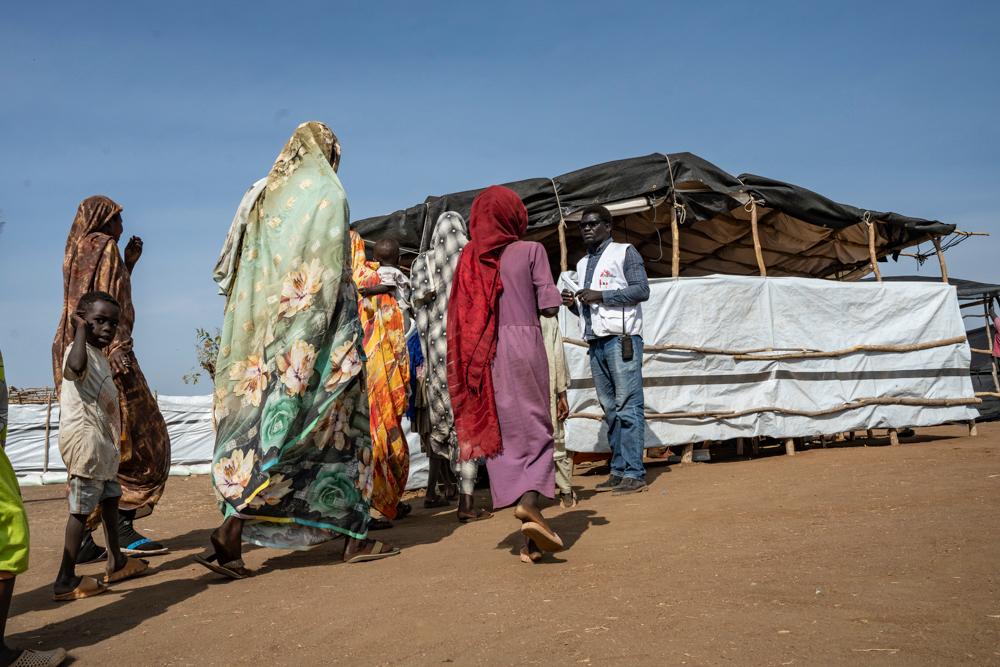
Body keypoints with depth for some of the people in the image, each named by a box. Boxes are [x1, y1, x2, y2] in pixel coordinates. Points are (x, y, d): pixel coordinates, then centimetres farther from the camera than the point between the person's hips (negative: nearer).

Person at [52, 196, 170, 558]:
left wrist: (128, 264, 26)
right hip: (101, 354, -9)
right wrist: (116, 347, -27)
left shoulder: (75, 252, 22)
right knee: (140, 440, -6)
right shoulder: (104, 246, -3)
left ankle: (82, 537, 7)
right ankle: (124, 527, -11)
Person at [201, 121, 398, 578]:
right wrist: (347, 339, -10)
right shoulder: (327, 194, -2)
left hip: (261, 336, 6)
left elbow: (226, 270, 14)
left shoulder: (259, 196, 16)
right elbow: (334, 274, -11)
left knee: (259, 425, 6)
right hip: (312, 335, -6)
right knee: (337, 426, 5)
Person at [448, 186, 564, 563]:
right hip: (525, 343, -3)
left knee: (502, 431, 6)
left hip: (485, 354, 3)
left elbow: (459, 316, 5)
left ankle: (532, 540, 6)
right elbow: (550, 305, -2)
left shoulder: (469, 258, 9)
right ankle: (531, 502, -23)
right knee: (535, 429, 3)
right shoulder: (529, 250, 1)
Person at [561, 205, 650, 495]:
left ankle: (634, 473, -9)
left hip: (621, 338, -7)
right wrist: (573, 303, 6)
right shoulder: (582, 264, 23)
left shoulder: (624, 252, 4)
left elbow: (642, 289, -8)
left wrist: (601, 296, -14)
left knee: (628, 407, -9)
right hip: (595, 341, 7)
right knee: (610, 409, 7)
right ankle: (618, 470, 11)